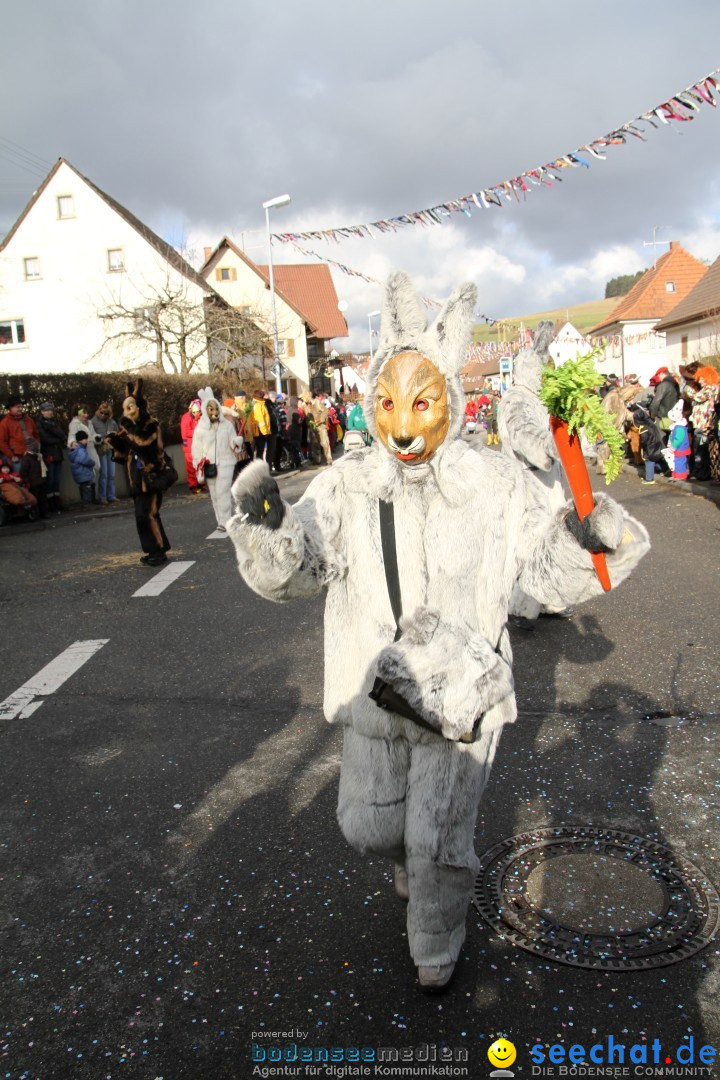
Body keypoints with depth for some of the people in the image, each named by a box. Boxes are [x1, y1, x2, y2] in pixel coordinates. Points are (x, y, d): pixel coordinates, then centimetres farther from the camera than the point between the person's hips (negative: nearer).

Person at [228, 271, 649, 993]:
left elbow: (548, 573, -5)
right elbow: (294, 572, -14)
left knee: (438, 846, 10)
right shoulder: (346, 485, -9)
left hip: (462, 692, -2)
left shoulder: (494, 486, -12)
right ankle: (412, 858, 57)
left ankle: (436, 950, 43)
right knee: (368, 828, 19)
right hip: (373, 689, 2)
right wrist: (265, 528, -35)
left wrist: (587, 536, -26)